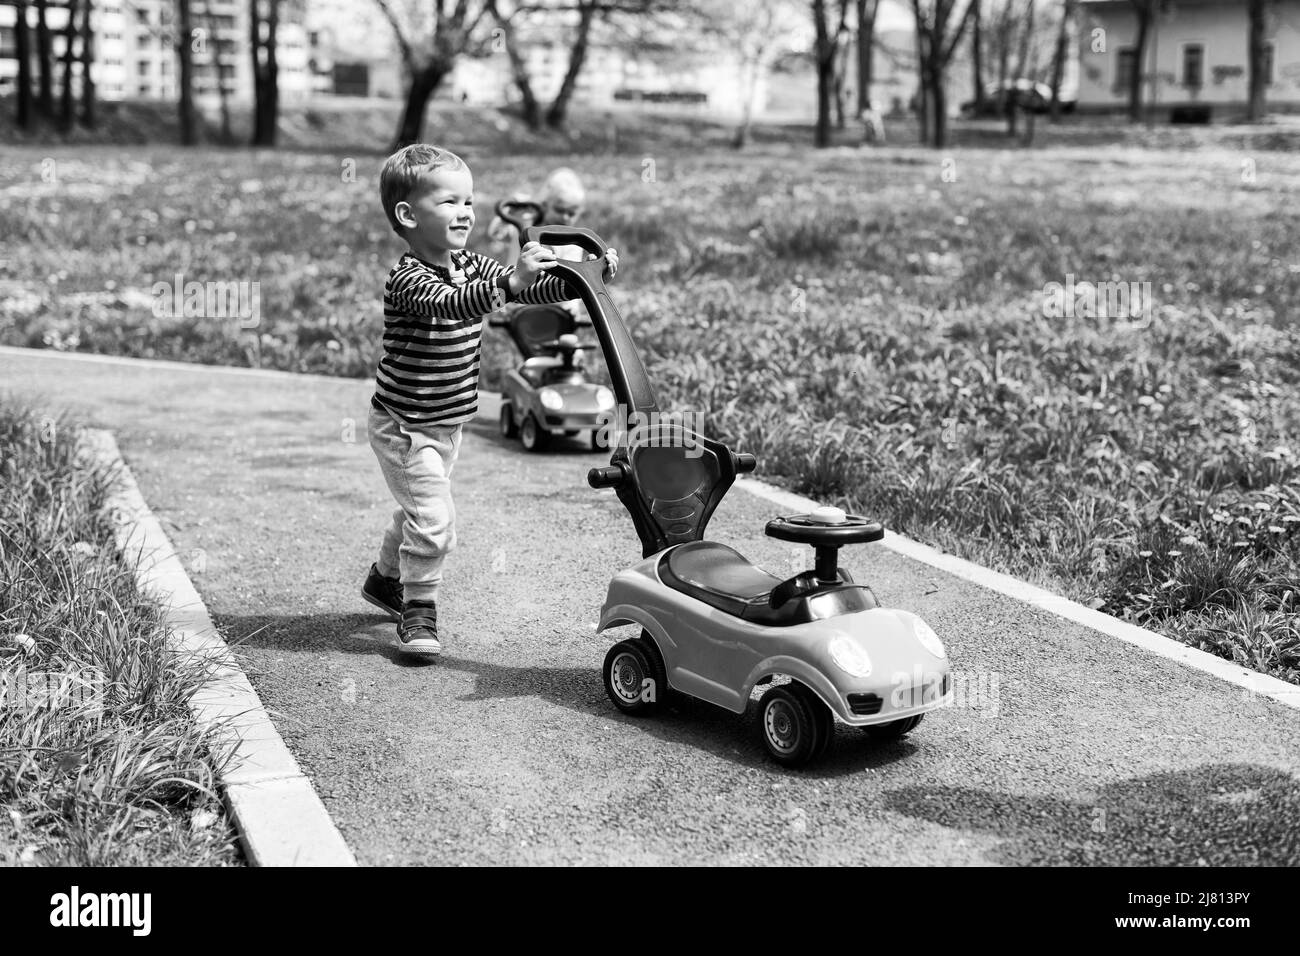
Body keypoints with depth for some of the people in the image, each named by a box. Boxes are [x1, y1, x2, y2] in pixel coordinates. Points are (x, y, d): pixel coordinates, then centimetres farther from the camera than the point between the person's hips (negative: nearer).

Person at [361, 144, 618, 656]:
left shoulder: (472, 267, 1)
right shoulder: (408, 279, -24)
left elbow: (535, 289, 0)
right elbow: (451, 304, -44)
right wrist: (510, 280, -60)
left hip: (445, 423, 9)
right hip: (403, 425, -8)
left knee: (421, 508, 24)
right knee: (433, 516, -15)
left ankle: (386, 577, 47)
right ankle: (418, 609, 2)